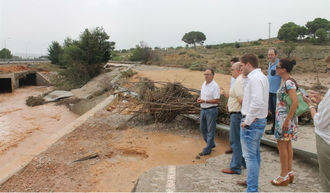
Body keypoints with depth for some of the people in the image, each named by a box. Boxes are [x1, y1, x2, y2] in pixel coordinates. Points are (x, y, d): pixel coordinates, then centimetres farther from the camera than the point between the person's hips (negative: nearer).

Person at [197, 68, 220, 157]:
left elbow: (217, 100, -19)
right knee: (202, 128, 16)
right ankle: (211, 144, 33)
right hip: (203, 109, 9)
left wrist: (204, 101, -22)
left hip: (211, 110, -9)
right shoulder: (204, 84, 10)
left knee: (210, 130, 1)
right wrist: (199, 99, -1)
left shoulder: (215, 86, -15)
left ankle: (207, 150, 9)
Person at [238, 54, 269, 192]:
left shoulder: (255, 78, -18)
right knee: (255, 154, 20)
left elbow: (257, 102, -28)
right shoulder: (262, 76, 15)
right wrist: (245, 78, 14)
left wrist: (247, 121, -21)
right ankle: (253, 182, 35)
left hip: (251, 122, -11)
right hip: (260, 120, 11)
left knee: (250, 156, -4)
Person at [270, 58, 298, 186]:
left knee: (282, 144, -2)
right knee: (287, 144, 15)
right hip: (282, 117, 10)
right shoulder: (286, 82, 12)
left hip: (285, 118, -10)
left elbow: (295, 102, -25)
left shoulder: (289, 83, -18)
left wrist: (287, 120, -24)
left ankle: (284, 175, 8)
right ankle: (289, 173, 25)